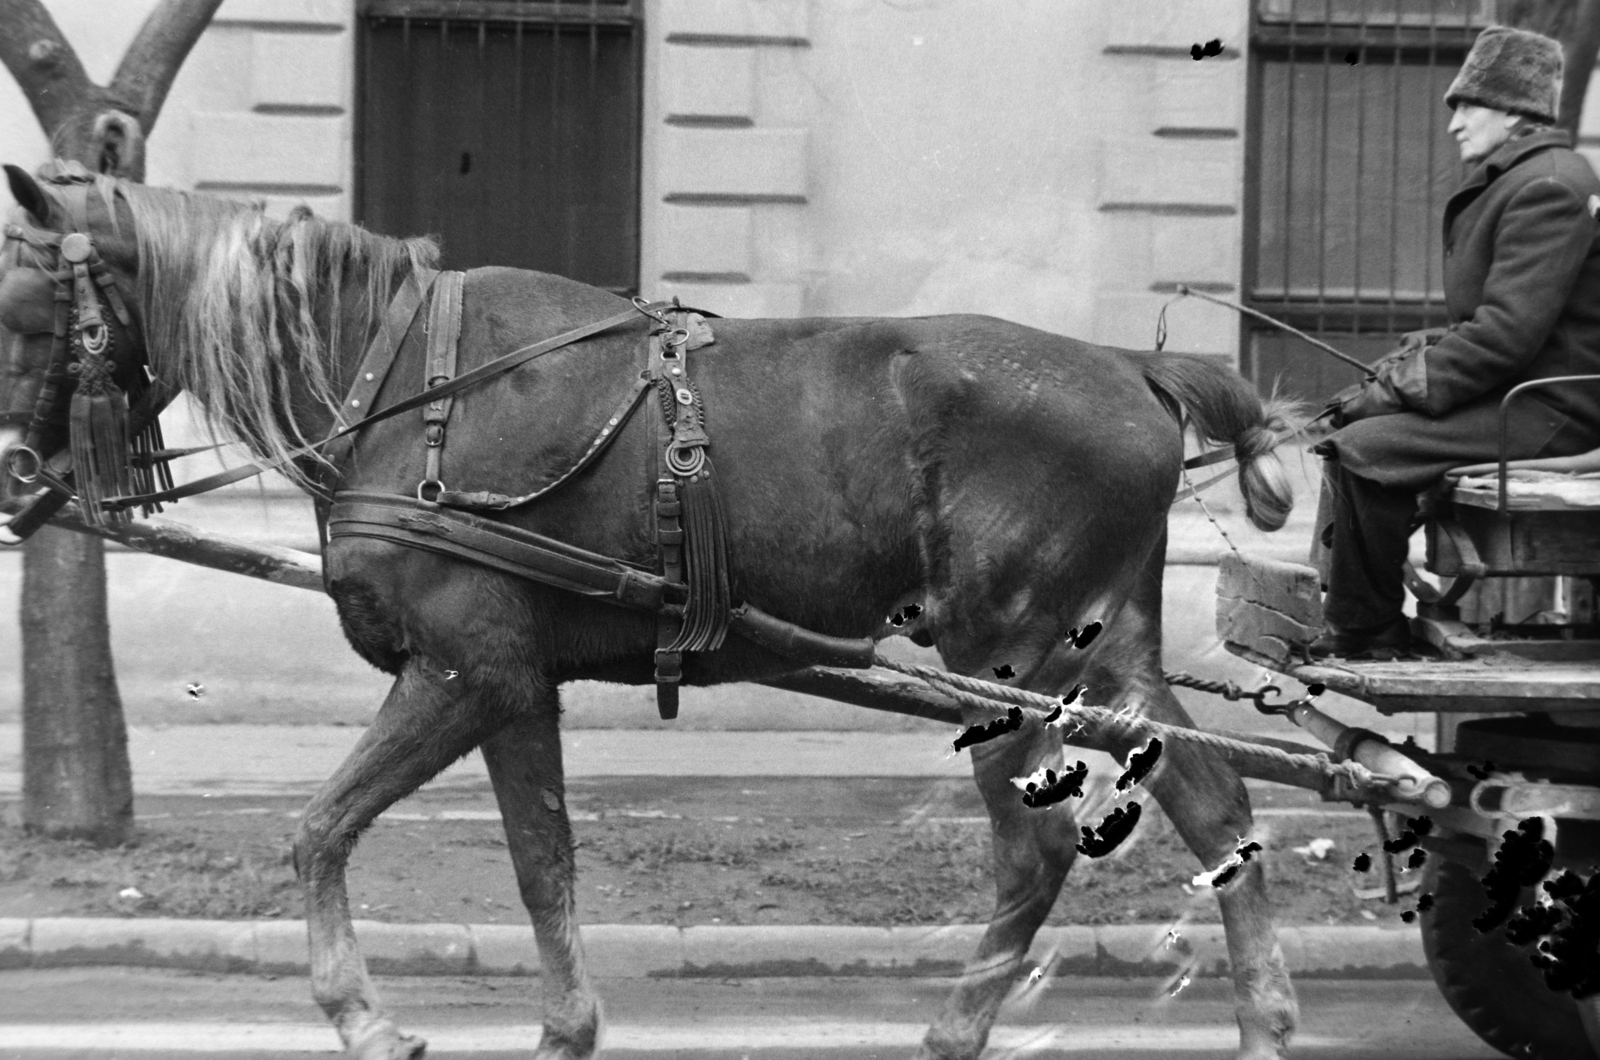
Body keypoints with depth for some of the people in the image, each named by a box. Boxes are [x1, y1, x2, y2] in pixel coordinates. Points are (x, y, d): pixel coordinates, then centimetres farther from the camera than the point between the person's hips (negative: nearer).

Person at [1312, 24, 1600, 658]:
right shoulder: (1508, 183, 20)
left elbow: (1509, 332, -24)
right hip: (1511, 392, 11)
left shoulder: (1548, 188, -15)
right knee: (1350, 423, 9)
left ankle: (1363, 633, -12)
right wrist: (1394, 373, 5)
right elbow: (1479, 323, 20)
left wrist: (1405, 387, -18)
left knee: (1363, 450, -22)